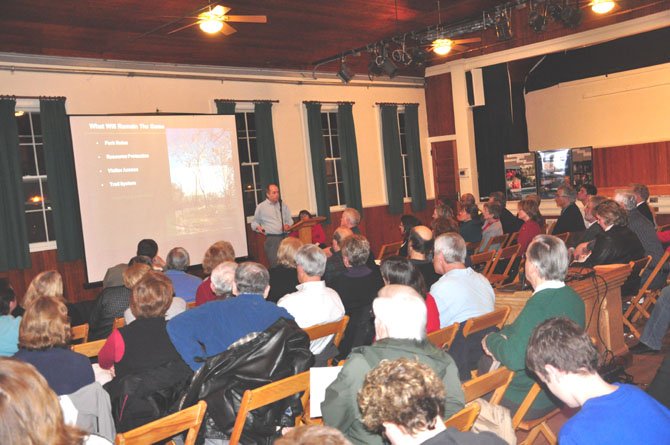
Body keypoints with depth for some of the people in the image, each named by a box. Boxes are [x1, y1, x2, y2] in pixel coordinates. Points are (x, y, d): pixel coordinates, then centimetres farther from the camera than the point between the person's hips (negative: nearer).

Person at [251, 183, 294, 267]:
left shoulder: (283, 205, 15)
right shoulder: (261, 207, 5)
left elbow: (289, 219, 21)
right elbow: (254, 222, 12)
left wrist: (288, 225, 0)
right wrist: (258, 227, -9)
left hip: (284, 237, 4)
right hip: (271, 238, -4)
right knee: (275, 264, -12)